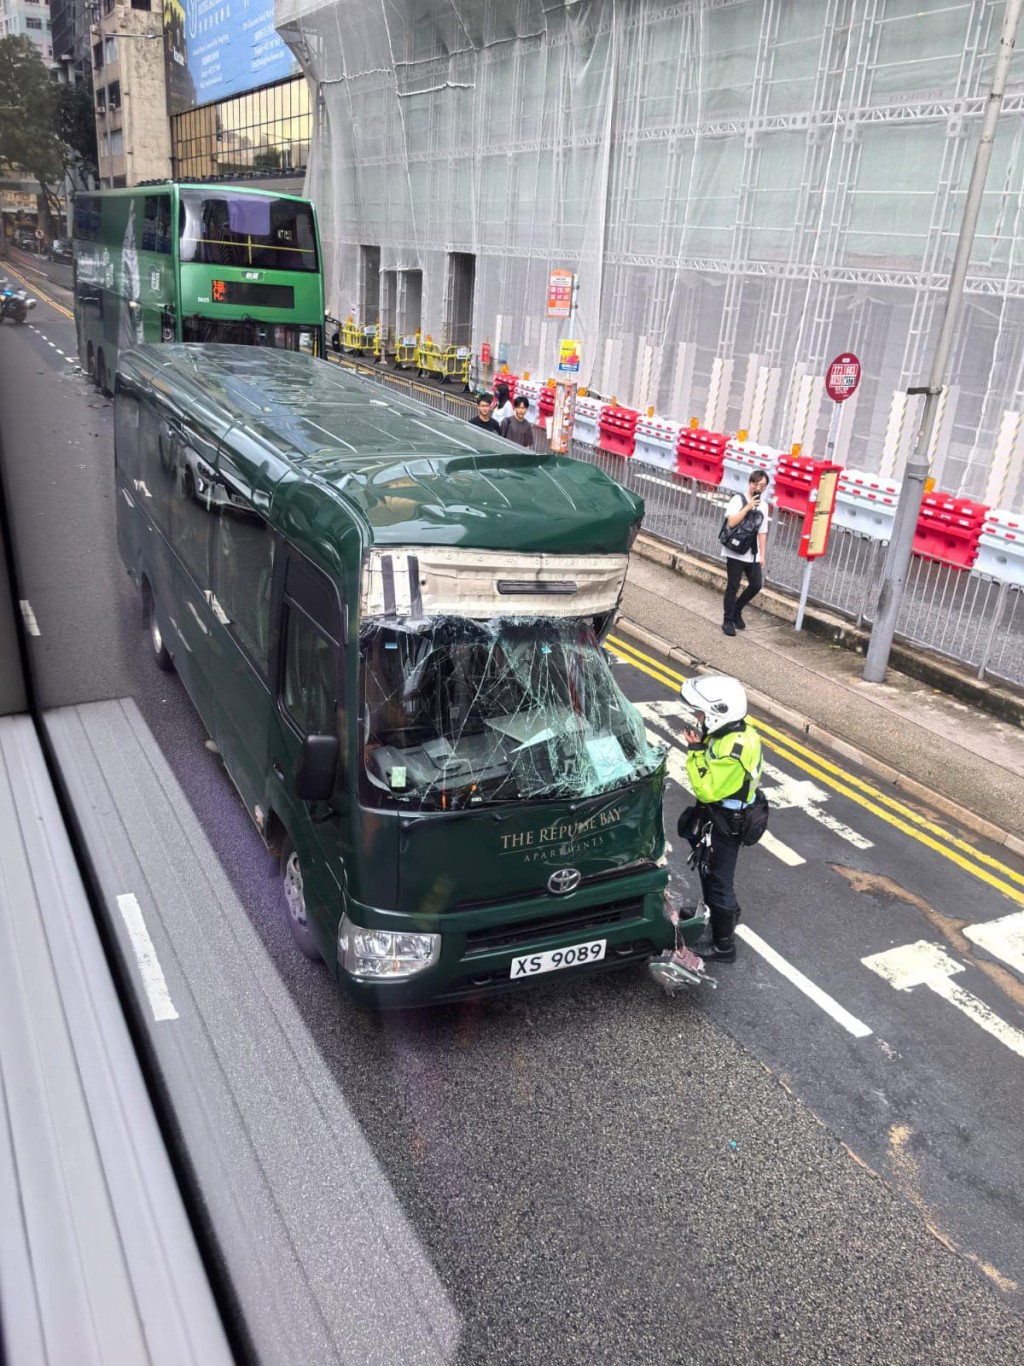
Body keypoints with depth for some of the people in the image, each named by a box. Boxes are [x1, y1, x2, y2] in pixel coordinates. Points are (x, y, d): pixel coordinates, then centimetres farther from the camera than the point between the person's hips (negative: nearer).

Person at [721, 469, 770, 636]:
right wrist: (748, 507, -19)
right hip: (736, 552, -5)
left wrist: (762, 554, 8)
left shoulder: (764, 504, 9)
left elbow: (762, 532, 11)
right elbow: (731, 523, -17)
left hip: (753, 554, 5)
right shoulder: (738, 499, -7)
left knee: (757, 584, 3)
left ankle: (737, 610, 25)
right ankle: (728, 620, 13)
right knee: (733, 587, 0)